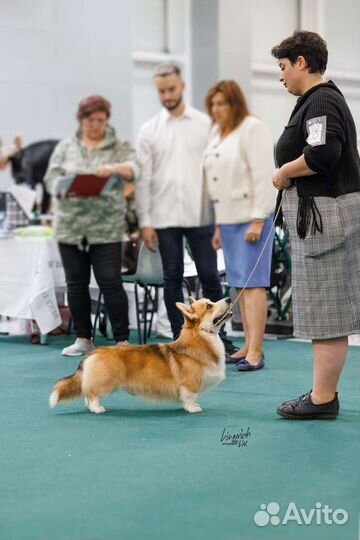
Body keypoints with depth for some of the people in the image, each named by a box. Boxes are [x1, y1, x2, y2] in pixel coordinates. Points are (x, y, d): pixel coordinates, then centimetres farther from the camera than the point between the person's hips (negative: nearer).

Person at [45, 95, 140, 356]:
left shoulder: (120, 147, 6)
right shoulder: (66, 147, 12)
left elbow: (133, 168, -9)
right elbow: (51, 178, 6)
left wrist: (114, 168, -30)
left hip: (107, 228, -3)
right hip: (70, 226, 3)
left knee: (111, 282, -7)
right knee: (76, 283, 8)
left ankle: (122, 339, 1)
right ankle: (83, 338, 19)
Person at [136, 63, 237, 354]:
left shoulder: (205, 124, 3)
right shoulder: (149, 130, 5)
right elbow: (143, 179, 3)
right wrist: (145, 221, -3)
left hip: (199, 215, -1)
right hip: (165, 218, 1)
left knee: (210, 276, 1)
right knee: (173, 278, 6)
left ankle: (217, 336, 11)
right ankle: (179, 339, 14)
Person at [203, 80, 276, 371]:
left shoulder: (252, 129, -8)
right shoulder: (217, 133, 16)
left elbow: (264, 177, -14)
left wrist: (258, 220, -19)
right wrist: (218, 225, 17)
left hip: (252, 216, -8)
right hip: (228, 218, 8)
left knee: (252, 283, -10)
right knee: (239, 284, 8)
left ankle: (255, 352, -10)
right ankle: (249, 346, 13)